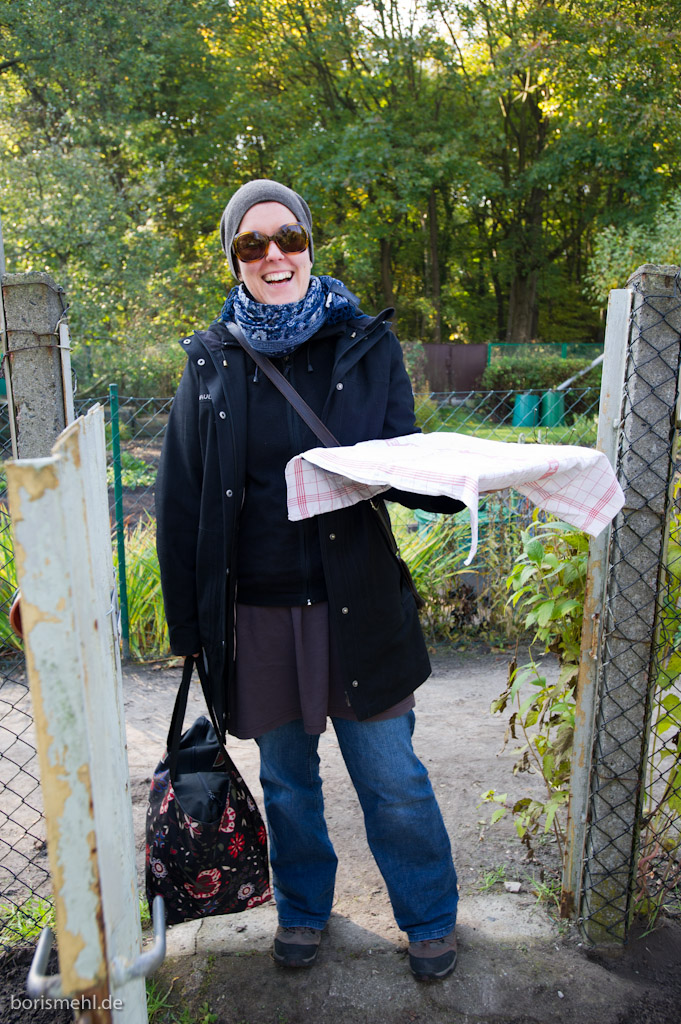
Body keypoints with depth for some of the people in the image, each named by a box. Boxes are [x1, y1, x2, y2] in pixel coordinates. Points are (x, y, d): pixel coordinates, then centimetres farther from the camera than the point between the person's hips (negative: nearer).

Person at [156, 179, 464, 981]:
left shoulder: (366, 347, 0)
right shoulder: (211, 360, 1)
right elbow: (179, 500, 3)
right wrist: (188, 623, 2)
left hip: (355, 605, -1)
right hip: (257, 612, 2)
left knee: (393, 779, 10)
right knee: (286, 778, 19)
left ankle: (429, 916, 39)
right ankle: (303, 908, 47)